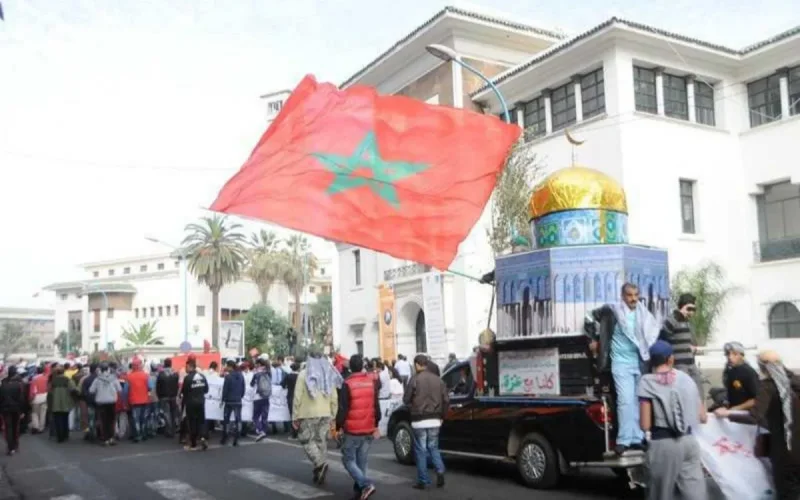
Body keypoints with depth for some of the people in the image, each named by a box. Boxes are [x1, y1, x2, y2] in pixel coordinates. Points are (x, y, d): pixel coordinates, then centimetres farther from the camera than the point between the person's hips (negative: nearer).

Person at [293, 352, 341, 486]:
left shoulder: (304, 374, -3)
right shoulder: (329, 375, 10)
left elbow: (297, 397, -7)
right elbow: (334, 398, 8)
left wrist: (295, 417, -2)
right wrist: (332, 415, 14)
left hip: (308, 414, -4)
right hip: (325, 414, 4)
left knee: (307, 440, 5)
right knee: (321, 441, 12)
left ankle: (320, 464, -15)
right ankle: (319, 471, 14)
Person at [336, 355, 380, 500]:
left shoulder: (347, 384, -13)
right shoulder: (372, 383, 3)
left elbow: (343, 409, -13)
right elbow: (376, 406, 10)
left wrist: (338, 427, -2)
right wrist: (376, 425, 21)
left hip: (352, 430, -5)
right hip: (368, 429, 5)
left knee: (349, 460, 4)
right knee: (362, 461, 14)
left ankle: (366, 484, -13)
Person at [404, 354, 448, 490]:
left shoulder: (415, 379, -11)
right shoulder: (438, 379, 4)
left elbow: (406, 399, -7)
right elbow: (446, 400, 4)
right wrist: (442, 416, 15)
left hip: (419, 420, -4)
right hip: (434, 420, 4)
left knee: (421, 450, 4)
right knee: (433, 447, 17)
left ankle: (423, 481, 7)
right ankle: (440, 471, -3)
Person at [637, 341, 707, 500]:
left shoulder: (647, 382, -5)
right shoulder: (686, 378, 7)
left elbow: (645, 425, -8)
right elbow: (703, 417, 11)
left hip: (663, 443, -3)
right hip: (688, 441, 4)